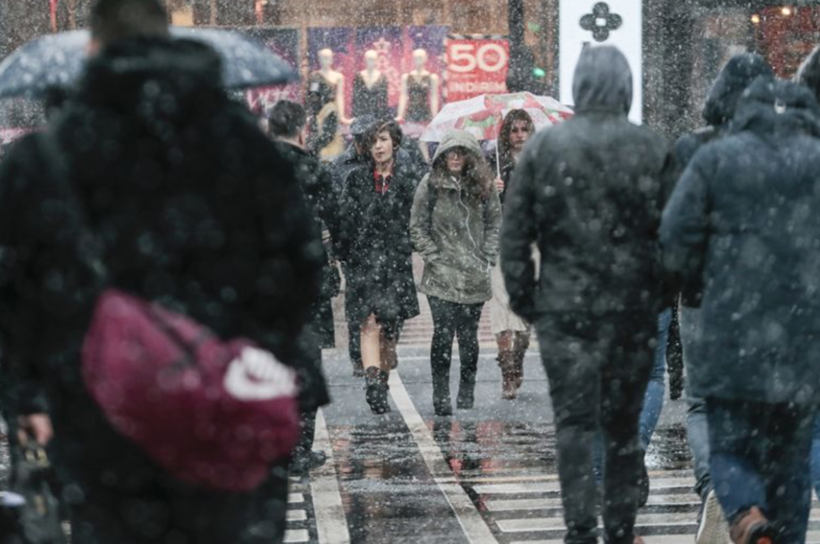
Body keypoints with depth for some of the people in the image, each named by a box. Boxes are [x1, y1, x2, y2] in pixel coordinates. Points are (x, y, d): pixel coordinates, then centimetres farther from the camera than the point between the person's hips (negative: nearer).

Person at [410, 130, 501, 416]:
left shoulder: (484, 186, 6)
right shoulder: (430, 185, 1)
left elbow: (494, 223, 11)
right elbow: (417, 227, 3)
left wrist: (488, 258, 1)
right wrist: (433, 258, -5)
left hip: (475, 275, 2)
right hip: (441, 275, -2)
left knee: (469, 336, 5)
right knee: (443, 334, -10)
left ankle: (467, 393, 17)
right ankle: (441, 397, -3)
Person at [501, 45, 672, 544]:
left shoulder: (544, 147, 0)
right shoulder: (653, 149, -2)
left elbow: (515, 231, 1)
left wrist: (522, 298, 9)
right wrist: (661, 295, 8)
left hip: (565, 304, 0)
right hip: (633, 308, 1)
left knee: (575, 421, 2)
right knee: (624, 424, 11)